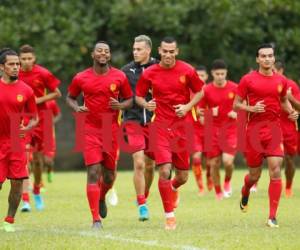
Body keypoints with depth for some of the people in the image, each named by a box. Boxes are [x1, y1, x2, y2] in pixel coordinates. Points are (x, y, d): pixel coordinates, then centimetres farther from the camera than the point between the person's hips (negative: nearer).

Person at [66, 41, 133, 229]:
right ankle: (96, 219, -9)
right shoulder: (81, 78, 0)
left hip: (112, 129, 2)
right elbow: (70, 97, 15)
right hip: (90, 130, -2)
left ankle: (101, 198, 46)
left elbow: (129, 99, 11)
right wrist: (76, 107, -7)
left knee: (109, 175, 10)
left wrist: (120, 105, -11)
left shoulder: (120, 77, 1)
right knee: (94, 172, -11)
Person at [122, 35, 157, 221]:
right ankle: (142, 206, -5)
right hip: (133, 122, -1)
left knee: (150, 165, 10)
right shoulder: (127, 70, 3)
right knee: (139, 164, -11)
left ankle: (144, 197, 31)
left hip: (153, 121, 1)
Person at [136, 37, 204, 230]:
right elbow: (138, 96, 9)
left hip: (183, 125, 1)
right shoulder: (149, 73, -2)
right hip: (161, 125, -1)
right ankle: (169, 215, -4)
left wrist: (188, 107, -9)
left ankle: (173, 188, 47)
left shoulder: (187, 71, -3)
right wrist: (145, 104, -13)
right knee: (165, 171, -16)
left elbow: (199, 92, 8)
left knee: (183, 176, 8)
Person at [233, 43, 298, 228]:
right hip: (254, 130, -1)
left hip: (274, 130, 1)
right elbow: (236, 105, 2)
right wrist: (252, 108, -16)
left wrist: (291, 111, 3)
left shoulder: (281, 81, 6)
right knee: (255, 174, 8)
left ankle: (272, 217, -10)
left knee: (275, 171, -13)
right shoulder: (248, 80, -2)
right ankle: (245, 193, 46)